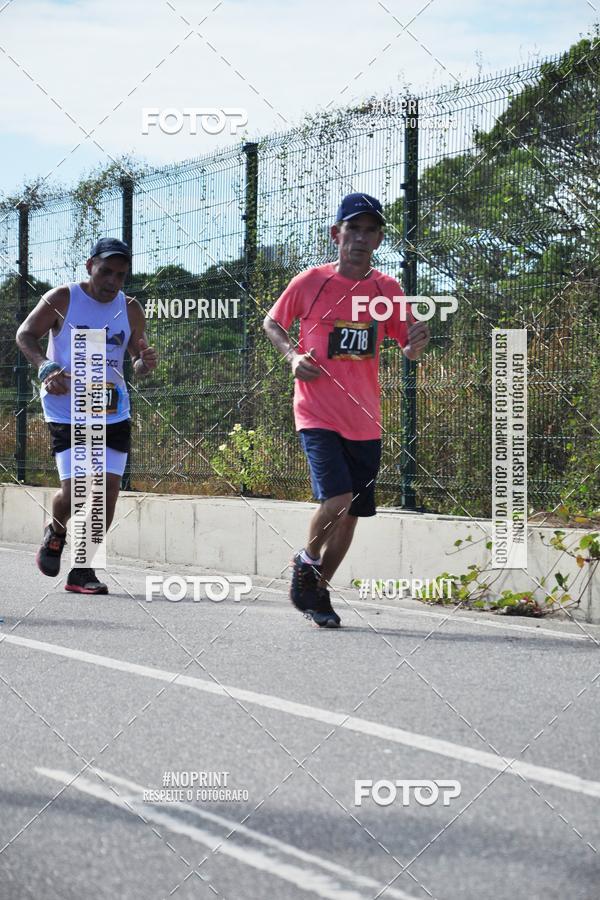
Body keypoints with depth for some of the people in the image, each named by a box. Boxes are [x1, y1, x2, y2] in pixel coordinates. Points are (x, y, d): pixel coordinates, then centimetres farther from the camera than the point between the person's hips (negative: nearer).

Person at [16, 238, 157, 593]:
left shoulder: (131, 309, 4)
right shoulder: (62, 299, -6)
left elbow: (138, 359, 10)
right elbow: (26, 334, -2)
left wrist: (146, 362, -15)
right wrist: (45, 367, -20)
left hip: (113, 413, 4)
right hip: (68, 412, -4)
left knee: (109, 489, -3)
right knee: (75, 490, -13)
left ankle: (82, 571, 9)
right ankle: (57, 530, 24)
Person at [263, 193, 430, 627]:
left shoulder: (388, 288, 5)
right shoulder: (311, 282, -3)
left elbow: (408, 345, 9)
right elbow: (272, 322, 11)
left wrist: (416, 342, -15)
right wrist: (293, 355, -7)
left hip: (365, 421, 4)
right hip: (317, 413, -4)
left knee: (352, 512, 8)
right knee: (337, 498, -21)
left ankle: (316, 590, 28)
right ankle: (307, 560, 8)